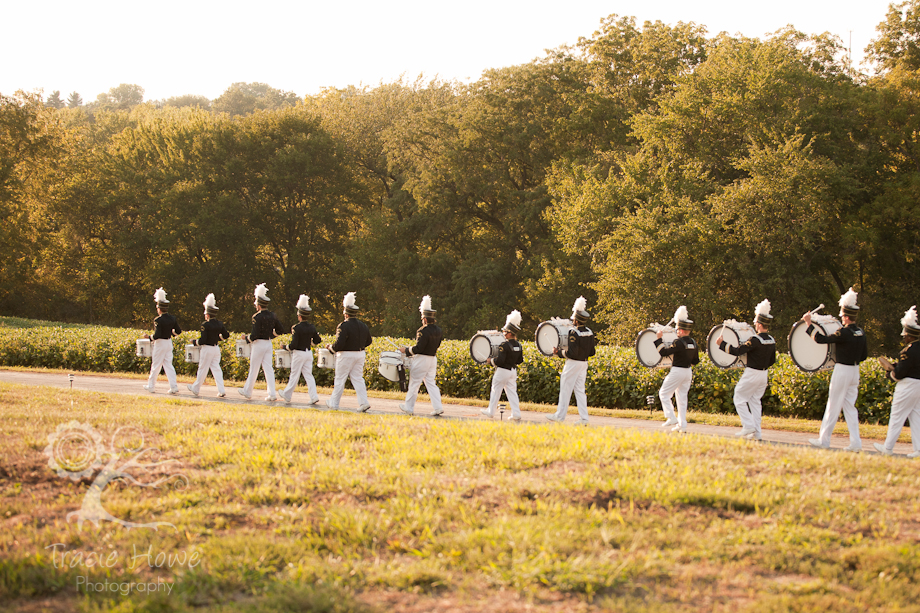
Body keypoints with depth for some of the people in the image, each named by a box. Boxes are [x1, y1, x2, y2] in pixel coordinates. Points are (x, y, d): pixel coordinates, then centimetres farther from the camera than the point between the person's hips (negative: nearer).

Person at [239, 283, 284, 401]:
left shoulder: (257, 317, -16)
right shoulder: (272, 316, 5)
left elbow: (254, 335, -21)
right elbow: (280, 331, 12)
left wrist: (246, 338, -2)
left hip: (259, 344, -6)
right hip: (269, 343, 6)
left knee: (254, 369, 6)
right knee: (268, 368, 5)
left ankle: (247, 392, 19)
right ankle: (272, 394, -2)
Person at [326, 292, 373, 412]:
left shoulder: (343, 326, -17)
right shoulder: (363, 326, 5)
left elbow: (338, 345, -21)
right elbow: (368, 341, 16)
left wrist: (330, 347, -3)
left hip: (346, 356, -6)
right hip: (360, 355, 6)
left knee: (340, 379, 6)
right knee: (358, 379, 8)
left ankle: (333, 403, 17)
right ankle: (363, 402, -3)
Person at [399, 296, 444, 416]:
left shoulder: (423, 331, -20)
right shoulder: (438, 331, 6)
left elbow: (418, 348, -22)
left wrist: (406, 350, -8)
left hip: (422, 360, -7)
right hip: (433, 359, 7)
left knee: (414, 384, 5)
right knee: (431, 383, 10)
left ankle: (409, 407, 15)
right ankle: (437, 407, 0)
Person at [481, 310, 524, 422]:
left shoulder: (504, 345, -20)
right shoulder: (519, 346, 3)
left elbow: (500, 360, -24)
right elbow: (520, 360, 10)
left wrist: (491, 360, -7)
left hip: (502, 371, -7)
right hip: (513, 370, 7)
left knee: (496, 392, 8)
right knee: (512, 392, 7)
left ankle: (490, 412, 20)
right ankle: (516, 414, 0)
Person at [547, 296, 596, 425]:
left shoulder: (574, 333, -18)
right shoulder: (589, 332, 5)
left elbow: (571, 353, -22)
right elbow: (592, 352, 10)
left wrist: (559, 352, -9)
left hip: (573, 364, -7)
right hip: (584, 363, 7)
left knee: (565, 389, 3)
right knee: (580, 390, 10)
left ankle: (560, 416, 11)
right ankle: (583, 418, 4)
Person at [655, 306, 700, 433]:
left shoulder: (679, 343, -19)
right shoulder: (694, 343, 5)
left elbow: (664, 352, -18)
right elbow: (696, 361, 13)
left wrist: (659, 339, -10)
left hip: (677, 371, -8)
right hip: (688, 372, 8)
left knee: (664, 394, 5)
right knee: (682, 397, 12)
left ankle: (671, 418, -5)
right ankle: (682, 425, 10)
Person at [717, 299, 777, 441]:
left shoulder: (755, 340, -20)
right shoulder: (772, 341, 5)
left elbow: (737, 351, -20)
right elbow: (772, 360, 13)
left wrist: (721, 343, -11)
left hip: (751, 374, -8)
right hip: (763, 375, 8)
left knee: (740, 399, 4)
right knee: (755, 401, 13)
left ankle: (748, 426, -3)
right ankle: (756, 433, 9)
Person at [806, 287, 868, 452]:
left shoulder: (844, 333, -19)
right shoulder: (861, 333, 5)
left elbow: (821, 339, -18)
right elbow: (864, 355, 13)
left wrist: (809, 323, -12)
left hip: (842, 371, -7)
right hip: (855, 371, 7)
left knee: (833, 407, 1)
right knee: (850, 406, 10)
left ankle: (824, 440, 10)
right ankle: (855, 443, 4)